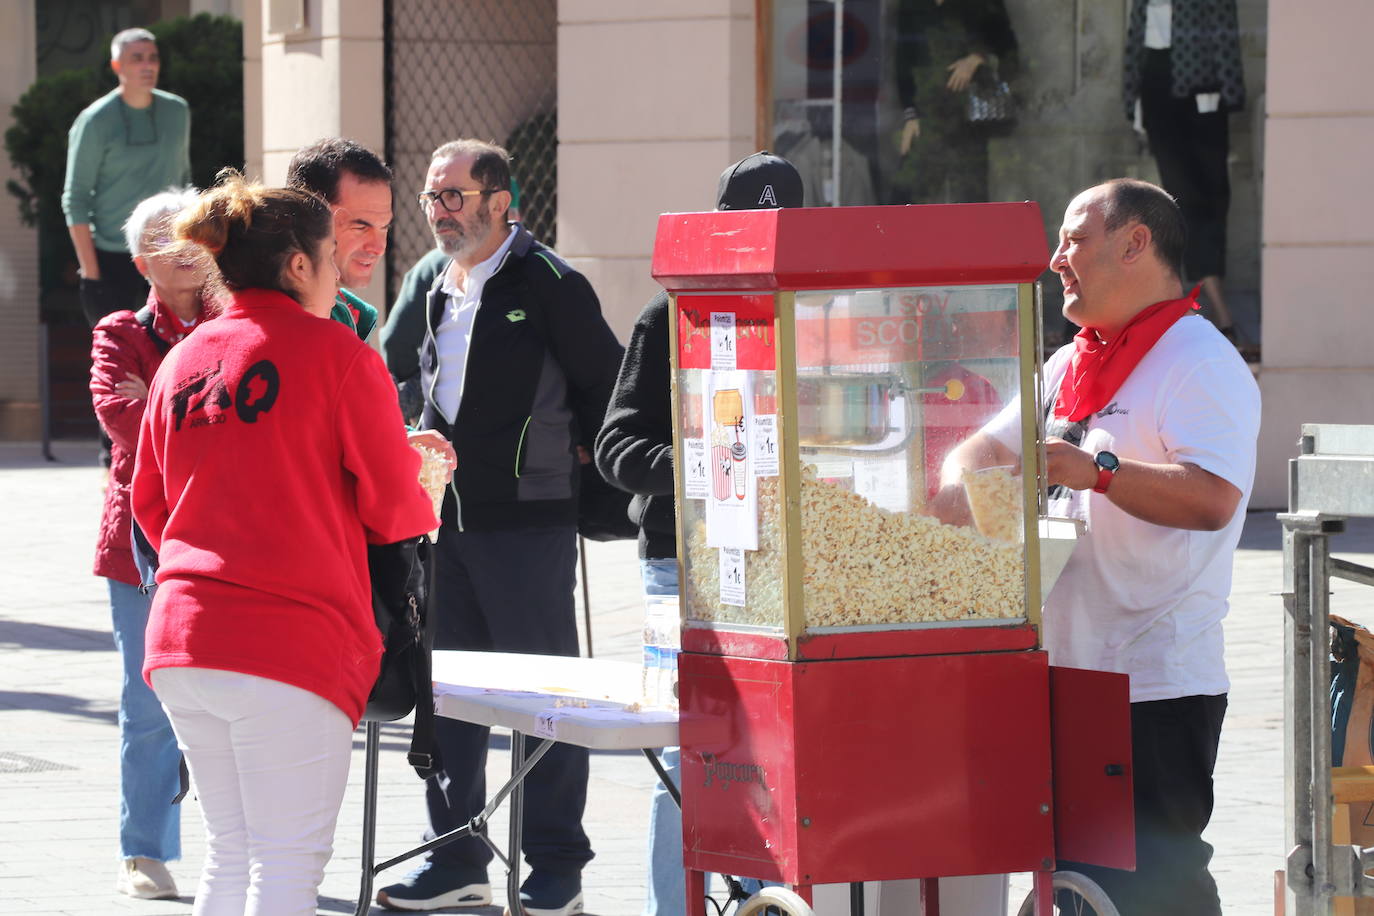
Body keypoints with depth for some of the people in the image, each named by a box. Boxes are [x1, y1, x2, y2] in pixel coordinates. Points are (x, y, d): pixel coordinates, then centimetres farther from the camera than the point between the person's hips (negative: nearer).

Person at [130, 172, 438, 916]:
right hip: (293, 642, -6)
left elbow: (151, 502, 19)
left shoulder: (182, 360, 12)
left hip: (180, 634, 6)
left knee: (230, 854, 16)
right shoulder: (336, 353, -5)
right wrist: (422, 506, 19)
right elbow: (393, 506, -3)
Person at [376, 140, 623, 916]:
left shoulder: (548, 285, -8)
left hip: (527, 523, -7)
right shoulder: (429, 287, 14)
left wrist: (577, 463, 0)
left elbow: (609, 384, -4)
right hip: (442, 518, 7)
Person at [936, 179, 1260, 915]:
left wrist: (1099, 470, -31)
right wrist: (959, 482, 1)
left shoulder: (1200, 365, -10)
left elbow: (1212, 497, -23)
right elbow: (991, 445, 25)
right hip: (1070, 673, 9)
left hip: (1158, 686, -9)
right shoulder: (1069, 367, 19)